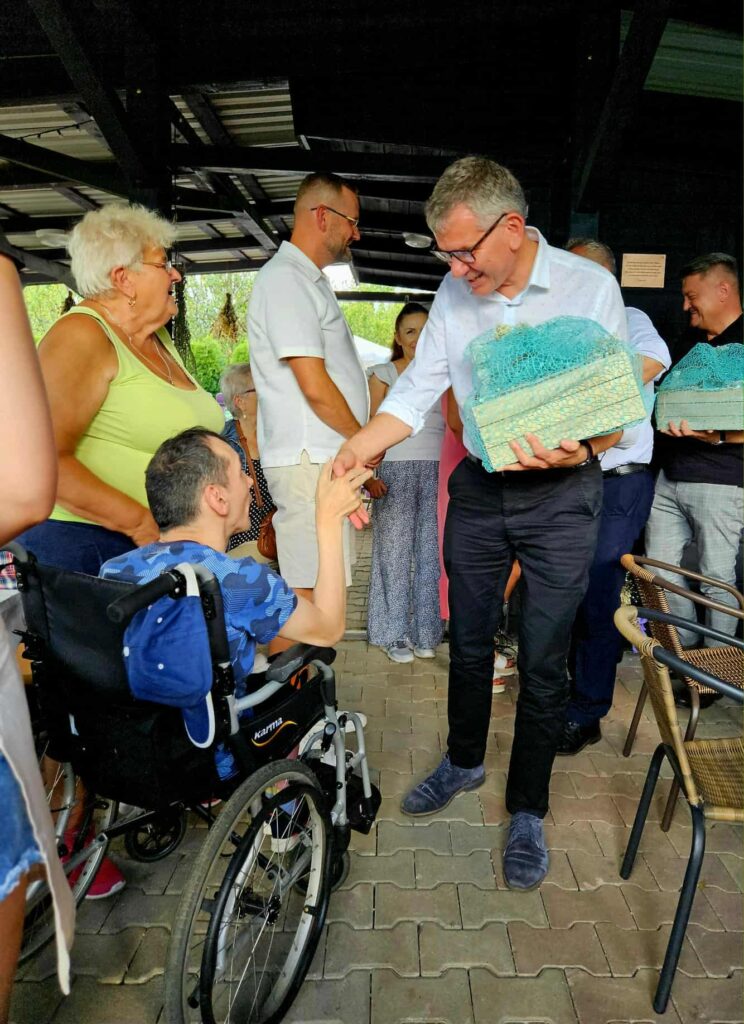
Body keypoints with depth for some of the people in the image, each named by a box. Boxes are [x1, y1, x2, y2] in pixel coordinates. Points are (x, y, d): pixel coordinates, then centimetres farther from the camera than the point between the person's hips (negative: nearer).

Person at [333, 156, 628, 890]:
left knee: (542, 662, 5)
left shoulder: (589, 286, -11)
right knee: (468, 640, 16)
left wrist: (577, 450, -34)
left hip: (561, 497, -3)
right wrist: (356, 449, -18)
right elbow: (418, 388, -3)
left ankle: (527, 809, 26)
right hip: (478, 490, 4)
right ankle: (464, 761, 41)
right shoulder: (454, 293, 0)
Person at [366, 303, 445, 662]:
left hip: (437, 470, 3)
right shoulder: (383, 373, 7)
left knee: (430, 551, 5)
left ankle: (425, 632, 15)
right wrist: (371, 474, -7)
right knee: (395, 550, 0)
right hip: (397, 469, -2)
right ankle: (394, 633, 10)